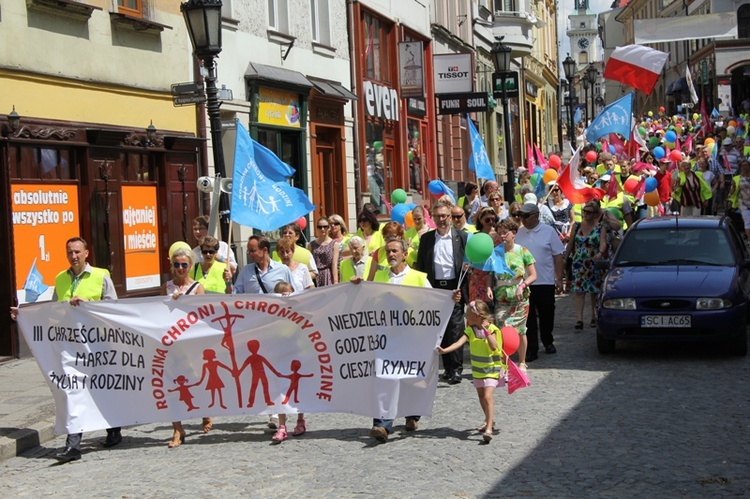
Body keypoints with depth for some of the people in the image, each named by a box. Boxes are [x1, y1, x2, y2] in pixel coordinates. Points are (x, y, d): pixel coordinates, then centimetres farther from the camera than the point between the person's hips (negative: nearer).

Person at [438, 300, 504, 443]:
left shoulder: (491, 329, -14)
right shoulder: (470, 330, -2)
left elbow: (494, 347, -26)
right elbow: (460, 342, -15)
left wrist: (486, 331, -30)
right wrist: (445, 350, -30)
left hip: (491, 369, -6)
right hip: (477, 368, 6)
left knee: (488, 396, -18)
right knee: (481, 396, 17)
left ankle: (489, 428, -22)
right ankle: (489, 420, 39)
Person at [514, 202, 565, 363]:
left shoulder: (548, 232, -2)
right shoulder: (518, 233, 5)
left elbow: (558, 256, 0)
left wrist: (559, 279, -4)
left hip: (545, 281, -1)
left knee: (547, 314, 11)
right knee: (528, 317, -1)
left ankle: (548, 342, 32)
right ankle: (531, 349, 3)